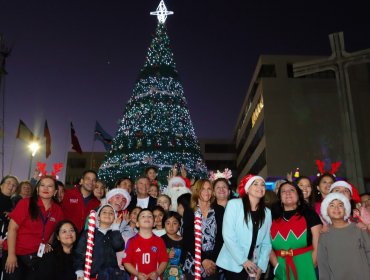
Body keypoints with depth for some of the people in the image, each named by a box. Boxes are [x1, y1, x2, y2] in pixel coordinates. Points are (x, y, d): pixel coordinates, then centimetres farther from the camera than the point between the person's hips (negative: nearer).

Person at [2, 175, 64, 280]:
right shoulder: (25, 203, -12)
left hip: (37, 256, 4)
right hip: (16, 253, -3)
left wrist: (49, 243, -1)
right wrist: (11, 255, -15)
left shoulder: (58, 210, 0)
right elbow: (12, 228, -12)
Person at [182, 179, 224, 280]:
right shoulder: (189, 212, 2)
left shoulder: (219, 210, 2)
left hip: (213, 263, 0)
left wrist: (213, 260, -10)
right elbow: (187, 239, -3)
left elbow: (221, 237, -1)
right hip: (194, 263, 0)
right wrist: (203, 259, -11)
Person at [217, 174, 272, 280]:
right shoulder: (234, 204, -9)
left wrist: (261, 266, -4)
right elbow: (228, 235, -13)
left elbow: (266, 243, 5)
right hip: (232, 265, -4)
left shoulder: (267, 212, 6)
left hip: (253, 267, 4)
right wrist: (243, 260, -14)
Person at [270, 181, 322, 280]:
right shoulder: (273, 217, 6)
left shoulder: (309, 214, -1)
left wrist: (311, 268, -11)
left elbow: (317, 246, -5)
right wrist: (276, 266, -6)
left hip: (304, 267, -2)